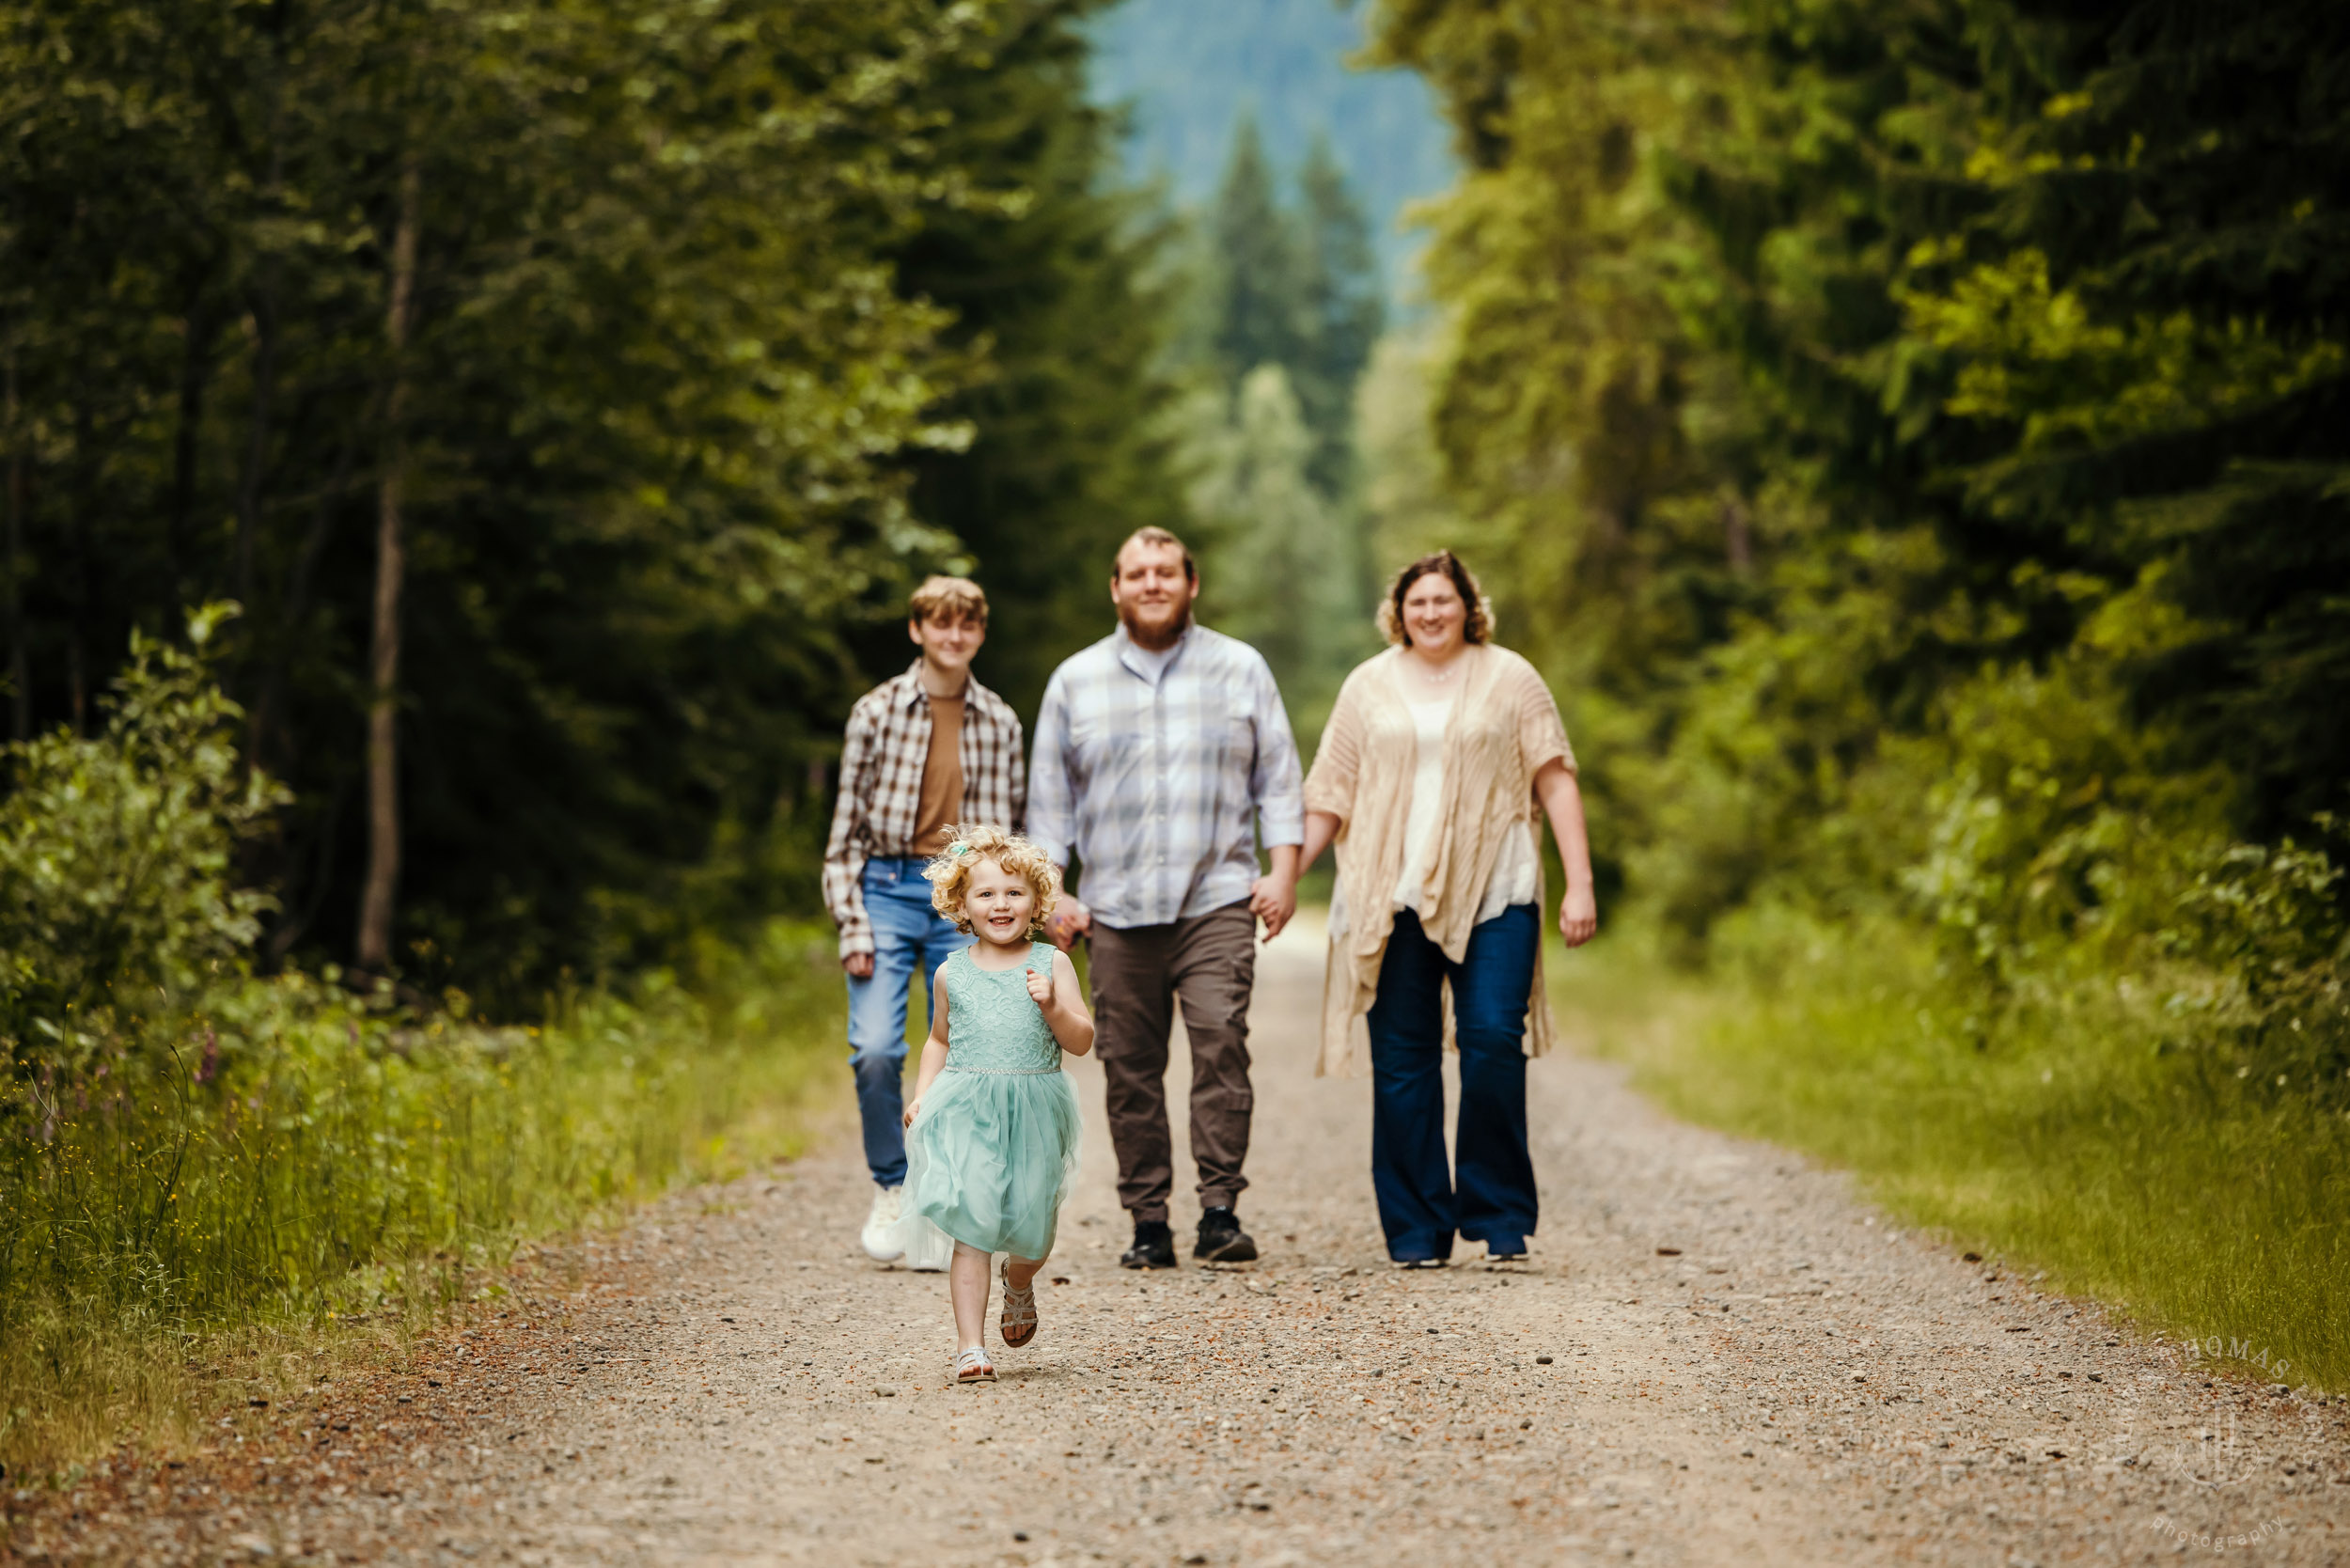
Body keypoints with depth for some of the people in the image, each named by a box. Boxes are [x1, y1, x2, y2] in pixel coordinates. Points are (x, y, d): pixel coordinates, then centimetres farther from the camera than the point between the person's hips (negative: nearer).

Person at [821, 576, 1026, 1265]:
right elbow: (847, 827, 1)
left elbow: (1017, 822, 12)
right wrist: (853, 925, -6)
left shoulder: (1000, 722, 7)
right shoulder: (876, 712, 0)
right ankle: (891, 1189, 6)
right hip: (888, 890, -2)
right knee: (876, 1051, -15)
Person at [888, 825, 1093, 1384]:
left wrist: (1053, 1005, -17)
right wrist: (923, 1095, 10)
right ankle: (970, 1345, -7)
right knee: (972, 1227, -10)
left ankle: (1018, 1285, 41)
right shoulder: (951, 974, 7)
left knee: (1032, 1230, 5)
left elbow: (1082, 1042, 0)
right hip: (967, 1114, 0)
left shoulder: (1051, 965, 2)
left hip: (1033, 1114, 0)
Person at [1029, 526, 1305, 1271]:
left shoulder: (1240, 669, 9)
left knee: (1221, 1044, -16)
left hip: (1217, 901, -2)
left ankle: (1221, 1209, -14)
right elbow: (1049, 798, 13)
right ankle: (1149, 1222, 6)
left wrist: (1283, 872, -1)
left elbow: (1278, 779, 9)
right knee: (1130, 1068, 0)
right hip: (1116, 909, 2)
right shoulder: (1075, 681, 12)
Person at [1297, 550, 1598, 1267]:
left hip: (1491, 891, -1)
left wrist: (1580, 884, -2)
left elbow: (1555, 782, 6)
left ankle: (1499, 1213, 0)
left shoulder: (1509, 679, 9)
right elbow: (1331, 794, 14)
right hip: (1394, 895, 1)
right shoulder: (1369, 686, 13)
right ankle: (1416, 1228, 7)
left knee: (1493, 1043, -13)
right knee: (1404, 1059, 0)